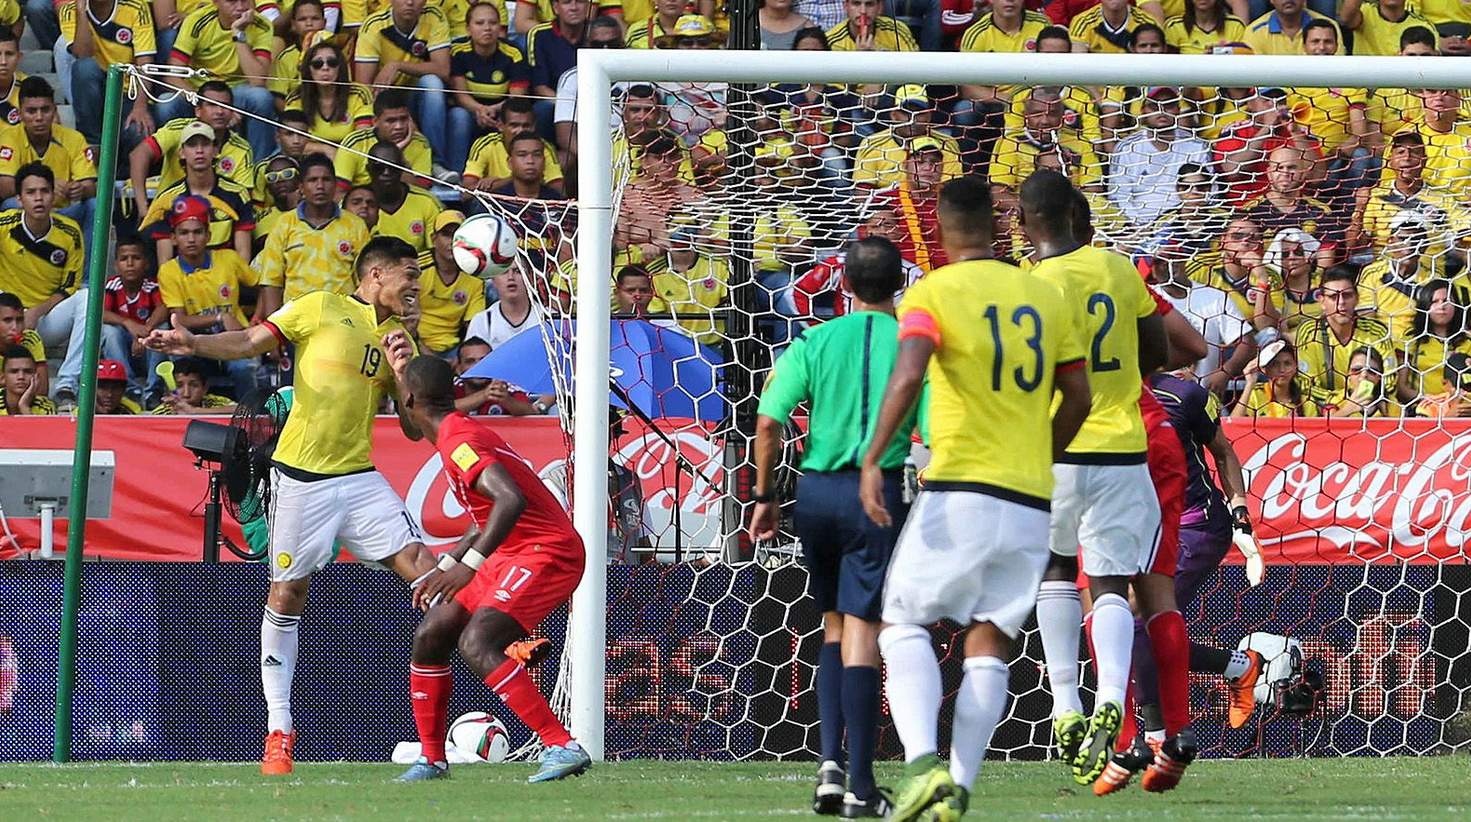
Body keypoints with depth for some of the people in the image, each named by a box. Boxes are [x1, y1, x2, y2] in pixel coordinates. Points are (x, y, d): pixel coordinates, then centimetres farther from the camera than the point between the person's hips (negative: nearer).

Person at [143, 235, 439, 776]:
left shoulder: (398, 339, 14)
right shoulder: (323, 309, 1)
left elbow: (414, 427, 12)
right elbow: (249, 342, -3)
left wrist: (401, 368, -4)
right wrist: (193, 344, -21)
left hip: (359, 477, 4)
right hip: (301, 478, -4)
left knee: (420, 564, -10)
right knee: (287, 594, -2)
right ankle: (279, 730, 4)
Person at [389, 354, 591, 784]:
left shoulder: (459, 441, -18)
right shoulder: (460, 434, 15)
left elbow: (511, 500, -34)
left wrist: (469, 564, -37)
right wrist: (446, 567, 28)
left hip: (546, 555, -10)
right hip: (513, 555, 10)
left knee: (476, 643, -25)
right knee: (430, 635, 9)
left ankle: (563, 748, -28)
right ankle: (432, 759, 21)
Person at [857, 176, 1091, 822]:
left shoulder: (931, 294, -3)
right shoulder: (1045, 296, 12)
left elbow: (908, 376, -20)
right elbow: (1077, 397, 14)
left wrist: (872, 460, -17)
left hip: (959, 488, -4)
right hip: (1031, 502, 4)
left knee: (904, 626, 4)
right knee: (989, 644, 8)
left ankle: (923, 762, -18)